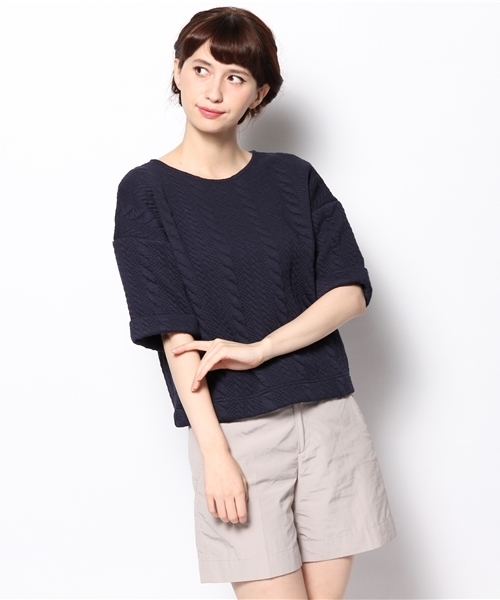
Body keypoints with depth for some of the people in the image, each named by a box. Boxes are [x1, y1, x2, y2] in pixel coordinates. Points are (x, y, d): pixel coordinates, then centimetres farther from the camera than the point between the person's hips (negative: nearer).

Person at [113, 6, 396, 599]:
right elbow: (175, 335, -8)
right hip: (235, 429, -3)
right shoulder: (146, 191, 0)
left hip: (328, 417, 3)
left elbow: (351, 291, 1)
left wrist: (257, 350, -13)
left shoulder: (293, 178, 8)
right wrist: (215, 453, -14)